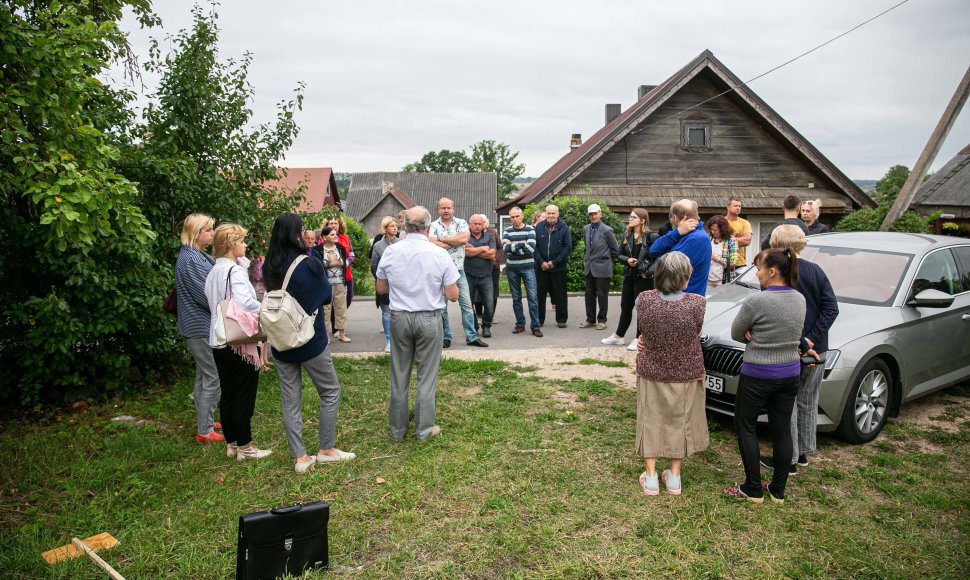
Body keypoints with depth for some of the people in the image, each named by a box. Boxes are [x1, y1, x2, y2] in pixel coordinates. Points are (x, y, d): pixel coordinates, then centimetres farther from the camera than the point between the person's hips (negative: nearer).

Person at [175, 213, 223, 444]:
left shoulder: (199, 256, 12)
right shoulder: (190, 260, -19)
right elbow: (206, 295, -21)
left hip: (201, 325, 10)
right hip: (202, 327, -10)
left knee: (204, 376, 18)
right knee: (213, 377, -4)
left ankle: (204, 420, 29)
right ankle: (205, 430, 3)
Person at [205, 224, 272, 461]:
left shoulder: (213, 272, 11)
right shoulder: (235, 271, -17)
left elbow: (213, 304, 13)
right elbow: (245, 302, -31)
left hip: (219, 342, 8)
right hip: (240, 343, -8)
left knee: (227, 395, 14)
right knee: (244, 397, 2)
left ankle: (232, 443, 24)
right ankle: (244, 446, 11)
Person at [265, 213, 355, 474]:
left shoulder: (268, 268, -3)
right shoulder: (310, 265, -17)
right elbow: (327, 296, -2)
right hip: (311, 340, -5)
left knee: (290, 400, 11)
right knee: (330, 392, 13)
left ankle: (299, 457, 16)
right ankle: (326, 449, 18)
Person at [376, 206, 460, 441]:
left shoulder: (390, 252, -4)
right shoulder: (440, 254, -10)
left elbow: (381, 288, 8)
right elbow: (453, 295, -7)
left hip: (399, 318, 2)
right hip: (429, 319, -2)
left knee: (399, 376, 13)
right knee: (426, 377, 9)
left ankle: (398, 429, 25)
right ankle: (424, 429, 18)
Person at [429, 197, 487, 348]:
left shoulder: (461, 223, 4)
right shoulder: (433, 226, 0)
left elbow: (464, 239, -15)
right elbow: (432, 244, -17)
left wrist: (443, 239, -11)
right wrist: (456, 241, -11)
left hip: (458, 269, 1)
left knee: (467, 304, 3)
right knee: (442, 306, 6)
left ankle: (472, 336, 10)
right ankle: (446, 337, 18)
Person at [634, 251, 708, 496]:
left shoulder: (643, 299, -16)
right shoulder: (698, 303, -20)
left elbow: (643, 332, -2)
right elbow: (695, 335, -4)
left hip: (651, 372, 1)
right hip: (686, 374, 0)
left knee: (651, 421, 16)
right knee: (680, 422, 18)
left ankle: (650, 477, 24)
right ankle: (674, 478, 29)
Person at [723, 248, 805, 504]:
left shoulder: (755, 302, -21)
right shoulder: (800, 300, 1)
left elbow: (736, 334, -7)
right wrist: (758, 336, 1)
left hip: (758, 375, -6)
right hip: (789, 373, 7)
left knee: (746, 428, 9)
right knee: (782, 430, 13)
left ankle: (753, 489, 14)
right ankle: (778, 490, 24)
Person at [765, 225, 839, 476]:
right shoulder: (815, 271, 3)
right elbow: (832, 308, -3)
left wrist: (802, 345, -16)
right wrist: (811, 341, -9)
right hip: (817, 351, 6)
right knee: (808, 403, 20)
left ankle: (788, 460, 15)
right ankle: (803, 453, 34)